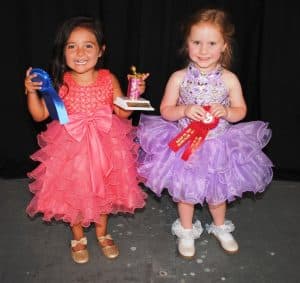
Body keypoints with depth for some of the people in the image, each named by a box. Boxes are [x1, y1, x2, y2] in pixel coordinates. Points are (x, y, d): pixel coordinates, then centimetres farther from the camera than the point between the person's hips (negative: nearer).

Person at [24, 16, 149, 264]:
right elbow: (40, 115, -5)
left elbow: (123, 113, -3)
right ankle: (78, 237, 38)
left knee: (104, 190, 17)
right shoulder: (59, 83, -10)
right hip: (71, 148, -1)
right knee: (73, 192, 12)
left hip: (104, 147, 1)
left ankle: (102, 232, 43)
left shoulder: (109, 79, -8)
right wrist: (32, 92, -19)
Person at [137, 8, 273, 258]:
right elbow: (165, 111, -6)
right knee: (186, 189, 15)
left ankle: (220, 227, 47)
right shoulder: (179, 78, -13)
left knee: (217, 190, 19)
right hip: (184, 144, 0)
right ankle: (186, 231, 40)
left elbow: (241, 111, 0)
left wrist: (226, 112, -22)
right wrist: (185, 110, -25)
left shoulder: (229, 79, -11)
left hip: (219, 146, 1)